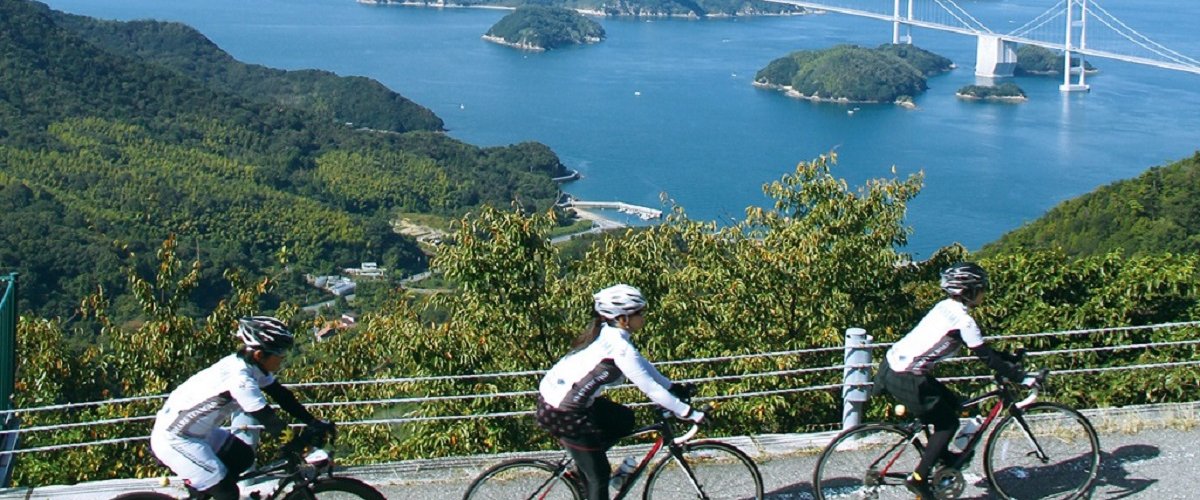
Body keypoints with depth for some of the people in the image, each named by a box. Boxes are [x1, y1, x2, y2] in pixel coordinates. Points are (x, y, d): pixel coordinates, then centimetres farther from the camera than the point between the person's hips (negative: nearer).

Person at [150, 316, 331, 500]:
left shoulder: (246, 364, -1)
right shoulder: (239, 377, -28)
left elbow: (282, 395, 6)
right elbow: (269, 420, -25)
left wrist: (314, 423, 1)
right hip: (173, 439, -10)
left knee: (243, 457, 15)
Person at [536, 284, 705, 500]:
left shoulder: (607, 333, 6)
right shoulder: (619, 347, -21)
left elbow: (642, 364, 17)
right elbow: (651, 389, -19)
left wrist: (674, 387, 15)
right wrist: (690, 413, -13)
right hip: (562, 412, -9)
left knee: (625, 420, 19)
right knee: (598, 475, 2)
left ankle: (583, 460, 23)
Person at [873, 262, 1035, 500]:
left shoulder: (947, 307, 13)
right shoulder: (963, 319, -15)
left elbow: (982, 349, 23)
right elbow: (987, 358, -13)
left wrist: (1011, 358, 23)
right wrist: (1022, 378, -7)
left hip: (893, 364, 9)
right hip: (904, 379, -9)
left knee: (951, 403, 20)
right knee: (948, 422, 4)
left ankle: (941, 454, 35)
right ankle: (918, 478, 7)